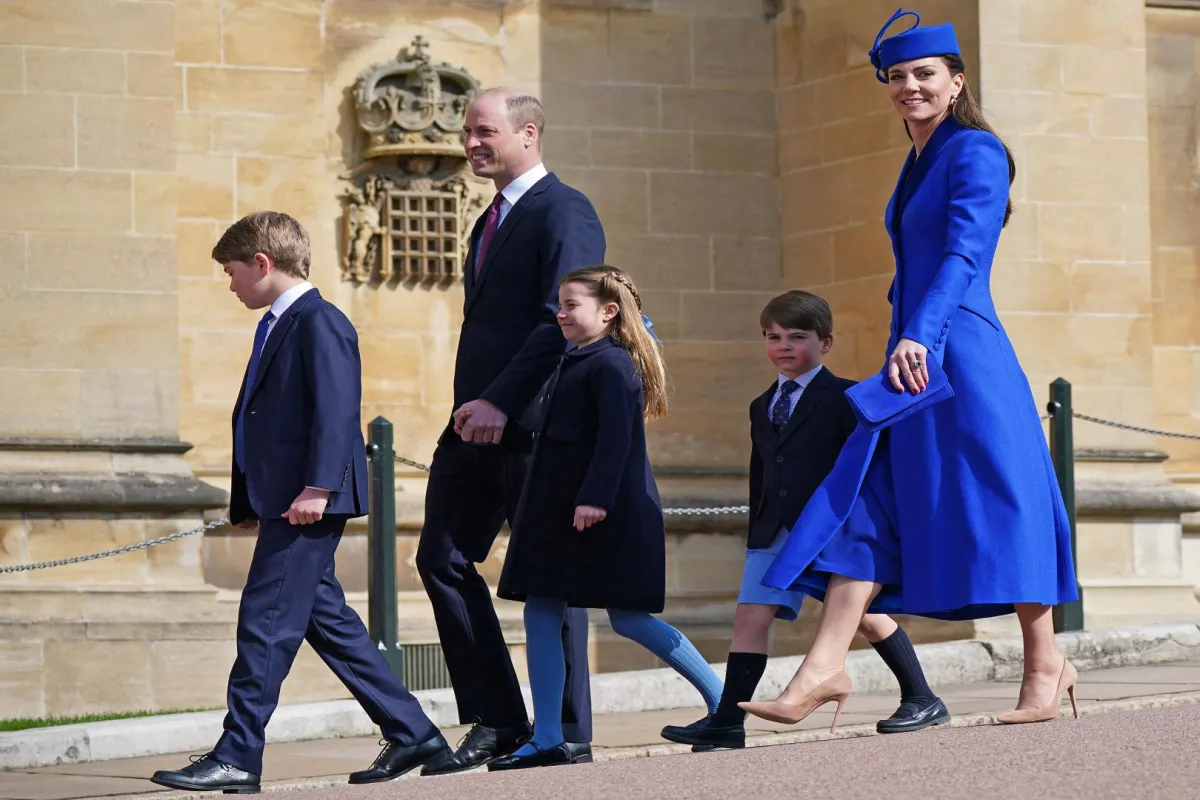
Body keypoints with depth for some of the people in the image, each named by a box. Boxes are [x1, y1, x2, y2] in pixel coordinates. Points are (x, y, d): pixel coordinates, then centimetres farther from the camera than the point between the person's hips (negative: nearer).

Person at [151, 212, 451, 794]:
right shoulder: (275, 327, 20)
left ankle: (237, 757, -8)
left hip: (306, 504, -10)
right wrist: (248, 501, 19)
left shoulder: (319, 322, -10)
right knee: (326, 620, 11)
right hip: (278, 500, 10)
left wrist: (317, 486, -26)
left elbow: (336, 409, -19)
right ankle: (412, 733, 17)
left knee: (266, 621, -10)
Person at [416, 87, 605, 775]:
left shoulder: (563, 211, -8)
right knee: (444, 558, 2)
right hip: (480, 426, 9)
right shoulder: (493, 221, 21)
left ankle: (566, 731, 6)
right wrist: (474, 404, 11)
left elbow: (563, 321, -18)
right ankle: (497, 722, 7)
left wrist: (501, 402, -23)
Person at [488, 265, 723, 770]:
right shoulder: (572, 364, 16)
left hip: (604, 515, -10)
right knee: (540, 614, 4)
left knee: (626, 617, -6)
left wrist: (595, 498, -27)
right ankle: (547, 740, 5)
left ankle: (722, 702, 5)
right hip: (560, 514, 10)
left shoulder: (611, 364, -12)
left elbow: (616, 436, -21)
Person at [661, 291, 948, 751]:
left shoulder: (843, 398, -1)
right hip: (776, 531, 6)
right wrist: (757, 536, 17)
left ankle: (922, 700, 8)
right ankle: (727, 722, -6)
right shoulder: (763, 407, 19)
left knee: (863, 614, -5)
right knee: (750, 616, -5)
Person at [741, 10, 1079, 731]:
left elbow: (963, 255, -20)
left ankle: (1046, 664, 7)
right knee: (867, 504, 0)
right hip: (913, 359, 9)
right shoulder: (918, 165, 19)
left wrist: (919, 338, -31)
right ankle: (826, 666, -5)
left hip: (961, 355, -9)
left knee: (993, 503, -3)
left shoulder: (974, 152, -8)